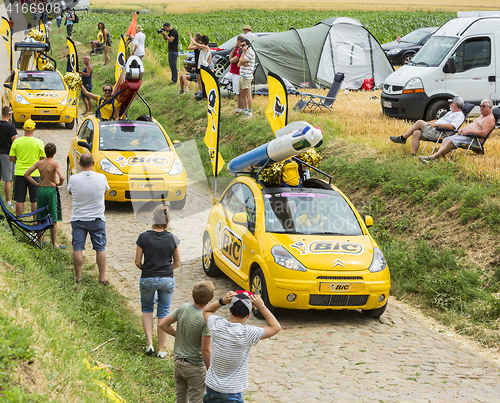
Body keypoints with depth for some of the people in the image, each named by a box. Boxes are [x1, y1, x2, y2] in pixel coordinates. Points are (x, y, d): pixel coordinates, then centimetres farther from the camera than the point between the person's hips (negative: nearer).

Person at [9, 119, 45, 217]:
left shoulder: (16, 142, -6)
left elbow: (11, 158, -1)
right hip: (34, 174, 0)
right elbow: (43, 159, -1)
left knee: (19, 200, 6)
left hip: (19, 173, 0)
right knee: (34, 200, 8)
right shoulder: (38, 142, -7)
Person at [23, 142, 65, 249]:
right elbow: (62, 177, -27)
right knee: (53, 219, 1)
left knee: (40, 218, 14)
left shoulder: (39, 163, 1)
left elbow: (26, 174, 2)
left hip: (41, 190, 4)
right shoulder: (54, 164, -13)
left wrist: (36, 184, 5)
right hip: (51, 190, -4)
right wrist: (59, 183, -5)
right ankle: (54, 243, 2)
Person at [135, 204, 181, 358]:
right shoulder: (172, 239, -7)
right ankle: (161, 350, 19)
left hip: (147, 280, -1)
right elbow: (177, 263, 2)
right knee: (163, 313, 15)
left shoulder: (143, 237, -12)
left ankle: (150, 344, 10)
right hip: (167, 280, 1)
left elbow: (137, 262, -6)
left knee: (147, 309, 23)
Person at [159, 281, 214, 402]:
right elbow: (205, 350, -22)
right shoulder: (206, 319, -23)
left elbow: (163, 325, 0)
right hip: (195, 367, -5)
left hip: (178, 364, 6)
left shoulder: (183, 308, -8)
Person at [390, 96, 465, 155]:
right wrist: (427, 123, 22)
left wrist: (436, 124, -18)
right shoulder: (451, 112, 31)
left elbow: (452, 127, -19)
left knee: (419, 122, -18)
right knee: (416, 133, -17)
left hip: (439, 133, -9)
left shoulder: (460, 116, -2)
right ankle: (413, 155, -21)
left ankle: (403, 138, -7)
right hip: (432, 129, 9)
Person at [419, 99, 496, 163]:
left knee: (452, 141, -27)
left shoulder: (490, 119, -6)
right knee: (446, 140, -5)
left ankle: (432, 157, -33)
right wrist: (462, 129, 9)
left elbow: (484, 133, -19)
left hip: (473, 139, -11)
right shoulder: (482, 116, 27)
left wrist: (468, 131, -19)